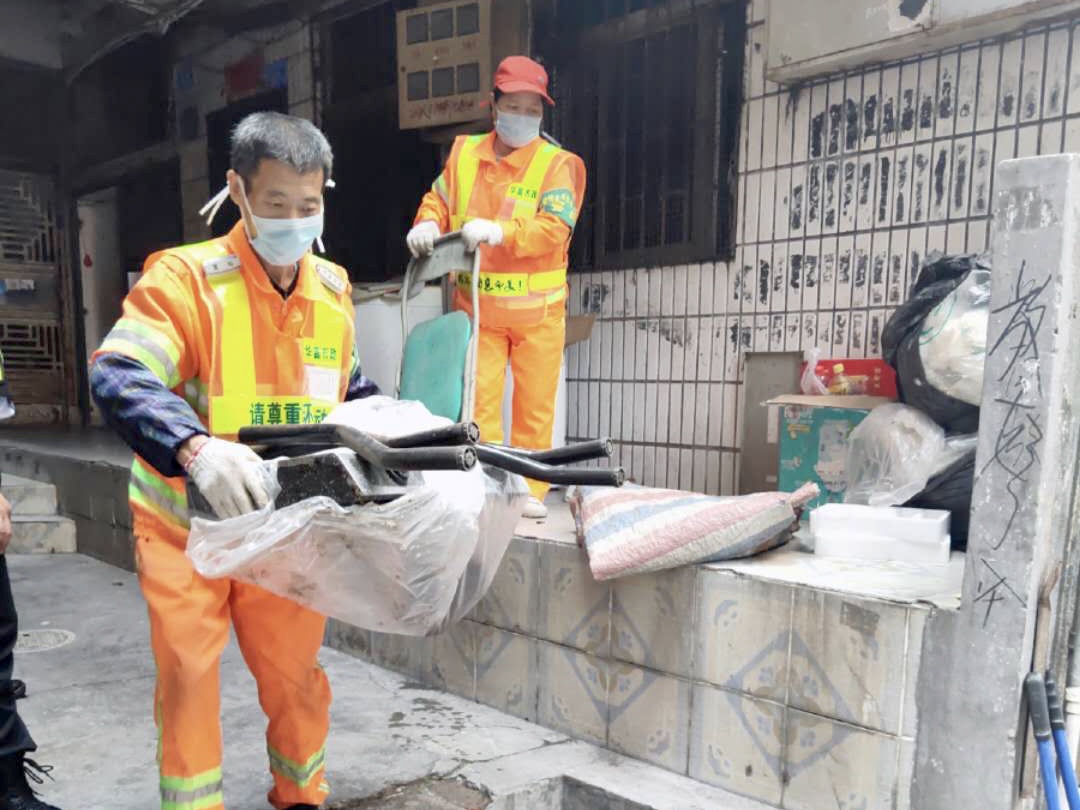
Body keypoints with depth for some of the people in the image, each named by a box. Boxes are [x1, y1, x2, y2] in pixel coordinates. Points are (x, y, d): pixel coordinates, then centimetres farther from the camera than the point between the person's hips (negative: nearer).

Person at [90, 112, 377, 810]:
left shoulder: (333, 288, 0)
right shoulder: (186, 276, -16)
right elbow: (119, 377, -30)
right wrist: (196, 447, -47)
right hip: (186, 522, -3)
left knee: (295, 672, 13)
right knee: (189, 675, 6)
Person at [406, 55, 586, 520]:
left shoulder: (559, 164, -5)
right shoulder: (464, 153, 8)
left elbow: (556, 229, -17)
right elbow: (438, 198, 18)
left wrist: (498, 231, -30)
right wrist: (427, 223, -6)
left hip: (537, 310, -2)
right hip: (476, 306, 2)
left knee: (535, 404, 6)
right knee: (477, 397, 0)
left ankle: (529, 490, 21)